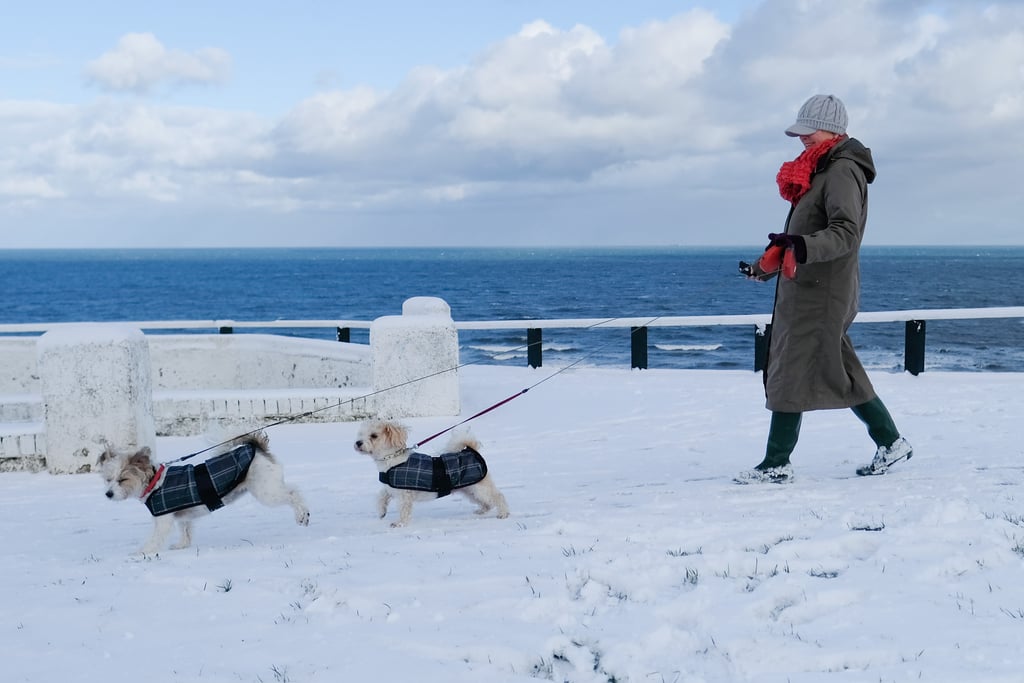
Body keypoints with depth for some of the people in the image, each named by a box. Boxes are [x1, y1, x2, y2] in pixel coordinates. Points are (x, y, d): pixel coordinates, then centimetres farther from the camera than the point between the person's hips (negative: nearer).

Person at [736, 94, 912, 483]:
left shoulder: (842, 172, -14)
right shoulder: (819, 170, 16)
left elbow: (846, 233, -27)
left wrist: (805, 247, -43)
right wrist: (767, 265, 29)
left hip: (821, 293, -10)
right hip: (803, 288, 10)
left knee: (790, 374, -7)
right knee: (838, 373, 14)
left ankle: (777, 464, -3)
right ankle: (891, 442, 21)